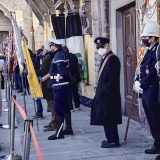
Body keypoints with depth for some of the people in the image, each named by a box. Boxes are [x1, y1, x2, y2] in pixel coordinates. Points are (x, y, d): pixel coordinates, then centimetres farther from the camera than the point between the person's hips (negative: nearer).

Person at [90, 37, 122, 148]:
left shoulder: (113, 59, -15)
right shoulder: (105, 59, 15)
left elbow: (112, 80, -20)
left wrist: (103, 91, -19)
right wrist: (99, 91, 11)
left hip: (109, 96, -10)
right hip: (103, 94, 10)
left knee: (109, 119, -3)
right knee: (106, 118, 15)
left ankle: (113, 141, 5)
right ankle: (111, 139, 24)